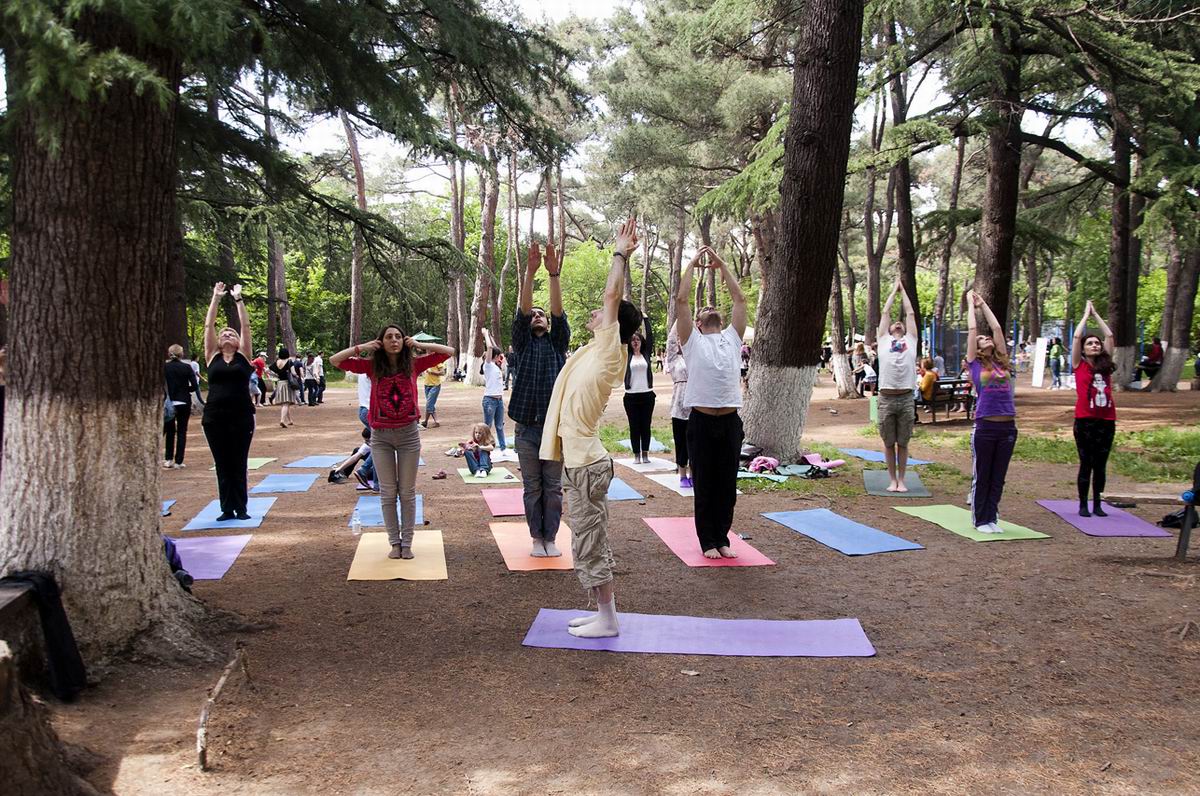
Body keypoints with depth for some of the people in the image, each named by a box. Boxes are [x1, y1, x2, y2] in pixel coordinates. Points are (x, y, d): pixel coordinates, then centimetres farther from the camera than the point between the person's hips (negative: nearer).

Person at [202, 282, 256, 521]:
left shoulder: (243, 356, 6)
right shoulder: (212, 357, 9)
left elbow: (246, 325, 2)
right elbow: (208, 325, 7)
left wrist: (238, 299, 2)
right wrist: (216, 298, 5)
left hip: (241, 417, -1)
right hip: (214, 418, 1)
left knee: (239, 464, 5)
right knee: (222, 465, 7)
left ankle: (241, 508, 12)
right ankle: (227, 508, 13)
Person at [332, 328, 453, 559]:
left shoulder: (414, 364, -3)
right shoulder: (372, 366, -3)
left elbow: (448, 352, -4)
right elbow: (334, 360, -6)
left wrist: (418, 345, -9)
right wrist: (362, 347, -11)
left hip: (408, 433, 0)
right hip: (381, 436, 0)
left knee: (407, 491, 7)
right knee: (388, 491, 7)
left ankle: (407, 542, 16)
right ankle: (394, 542, 17)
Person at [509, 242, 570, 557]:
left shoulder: (557, 343, 10)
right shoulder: (523, 344, 8)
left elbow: (559, 312, -6)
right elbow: (521, 311, -6)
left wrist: (554, 274, -18)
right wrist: (531, 273, -17)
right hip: (527, 428, 0)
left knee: (553, 488, 5)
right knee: (532, 488, 6)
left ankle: (551, 538, 14)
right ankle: (537, 538, 15)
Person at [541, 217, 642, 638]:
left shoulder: (610, 354, -13)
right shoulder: (598, 350, 9)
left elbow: (612, 297, -16)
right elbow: (613, 299, 19)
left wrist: (621, 254, -10)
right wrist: (620, 254, 16)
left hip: (586, 465, -10)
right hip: (579, 461, 10)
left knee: (589, 545, -2)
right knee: (591, 542, 15)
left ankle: (607, 620, 7)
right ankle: (604, 612, 24)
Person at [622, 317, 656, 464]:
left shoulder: (646, 354, 8)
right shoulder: (627, 356, 5)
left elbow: (650, 336, 3)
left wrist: (645, 318, 1)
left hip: (647, 395, 1)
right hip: (631, 395, -1)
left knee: (646, 426, 6)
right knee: (634, 426, 3)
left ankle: (645, 454, 12)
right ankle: (637, 455, 9)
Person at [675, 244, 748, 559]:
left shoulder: (732, 337, 16)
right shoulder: (692, 341, 7)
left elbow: (740, 299, 14)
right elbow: (682, 300, 0)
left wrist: (722, 265, 15)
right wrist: (692, 264, 6)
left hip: (731, 421, 3)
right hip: (702, 421, -3)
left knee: (727, 486, 9)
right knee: (704, 486, 4)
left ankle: (722, 538, 20)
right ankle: (708, 541, 13)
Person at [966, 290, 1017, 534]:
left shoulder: (1002, 362, 13)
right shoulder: (975, 363, 3)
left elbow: (997, 327, 16)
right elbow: (972, 329, 6)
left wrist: (983, 304, 24)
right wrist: (972, 303, 18)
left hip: (1008, 427, 4)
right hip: (985, 427, -4)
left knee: (998, 477, 10)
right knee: (981, 477, 5)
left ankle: (992, 518, 19)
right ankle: (980, 520, 14)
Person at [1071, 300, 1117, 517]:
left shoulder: (1105, 364, 11)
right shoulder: (1079, 364, 3)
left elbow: (1110, 335, 12)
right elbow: (1077, 336, -2)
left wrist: (1096, 314, 17)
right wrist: (1086, 314, 9)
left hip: (1107, 420, 3)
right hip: (1085, 420, -3)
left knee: (1101, 464, 8)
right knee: (1086, 463, 2)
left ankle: (1097, 504, 16)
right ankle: (1083, 505, 9)